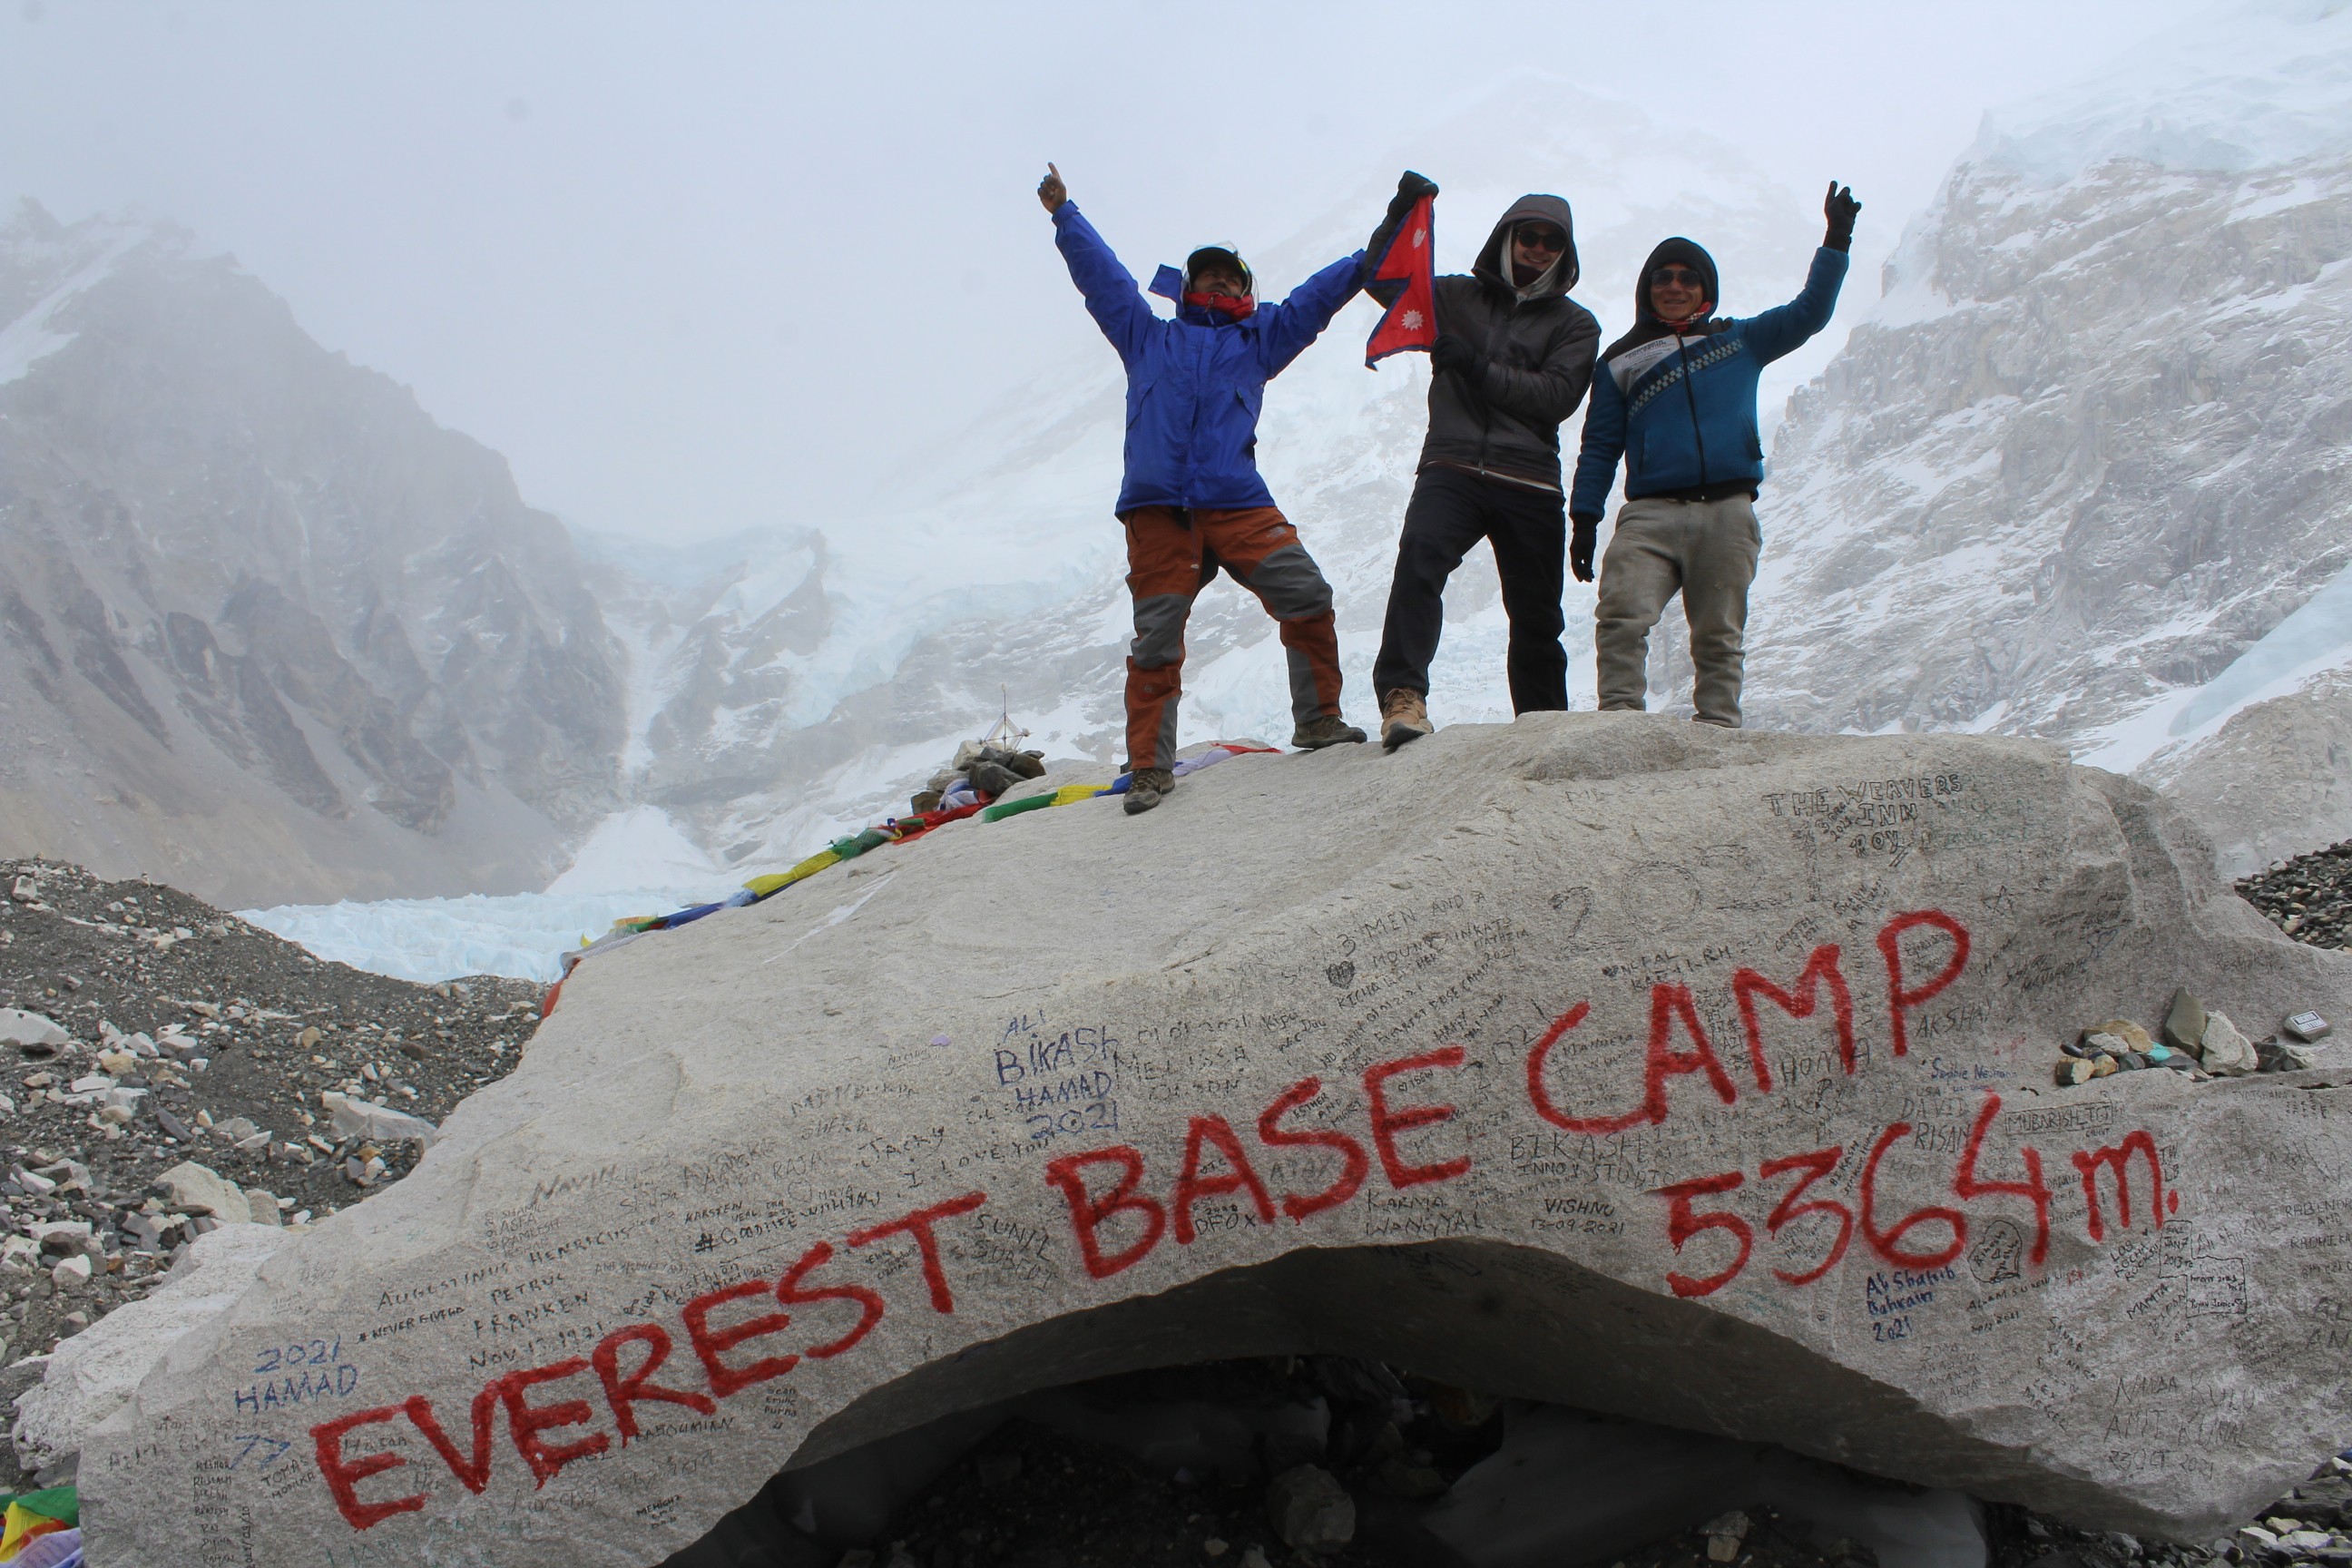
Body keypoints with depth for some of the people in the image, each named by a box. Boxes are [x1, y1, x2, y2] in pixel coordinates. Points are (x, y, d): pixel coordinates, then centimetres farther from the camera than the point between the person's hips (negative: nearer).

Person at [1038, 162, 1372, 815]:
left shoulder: (1258, 338, 26)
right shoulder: (1147, 336, 26)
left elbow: (1316, 295, 23)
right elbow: (1100, 272, 28)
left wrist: (1374, 258, 17)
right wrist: (1065, 214, 28)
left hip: (1238, 502, 1)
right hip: (1156, 506, -1)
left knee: (1306, 596, -13)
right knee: (1156, 639, -4)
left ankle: (1318, 721, 3)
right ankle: (1150, 767, 3)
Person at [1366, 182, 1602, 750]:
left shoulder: (1574, 325, 14)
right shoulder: (1457, 297, 17)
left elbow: (1556, 396, -1)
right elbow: (1384, 279, 14)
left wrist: (1477, 367, -11)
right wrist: (1400, 217, -3)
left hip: (1529, 484, 1)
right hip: (1452, 466, -1)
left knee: (1536, 618, 7)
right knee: (1420, 556, -31)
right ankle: (1403, 694, -39)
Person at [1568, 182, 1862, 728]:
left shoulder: (1739, 341, 20)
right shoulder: (1621, 360, 17)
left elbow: (1809, 313, 23)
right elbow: (1600, 447, 14)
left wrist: (1836, 240, 14)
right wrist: (1584, 520, 5)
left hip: (1728, 513, 1)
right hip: (1650, 514, -1)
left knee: (1719, 637, 0)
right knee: (1622, 615, -22)